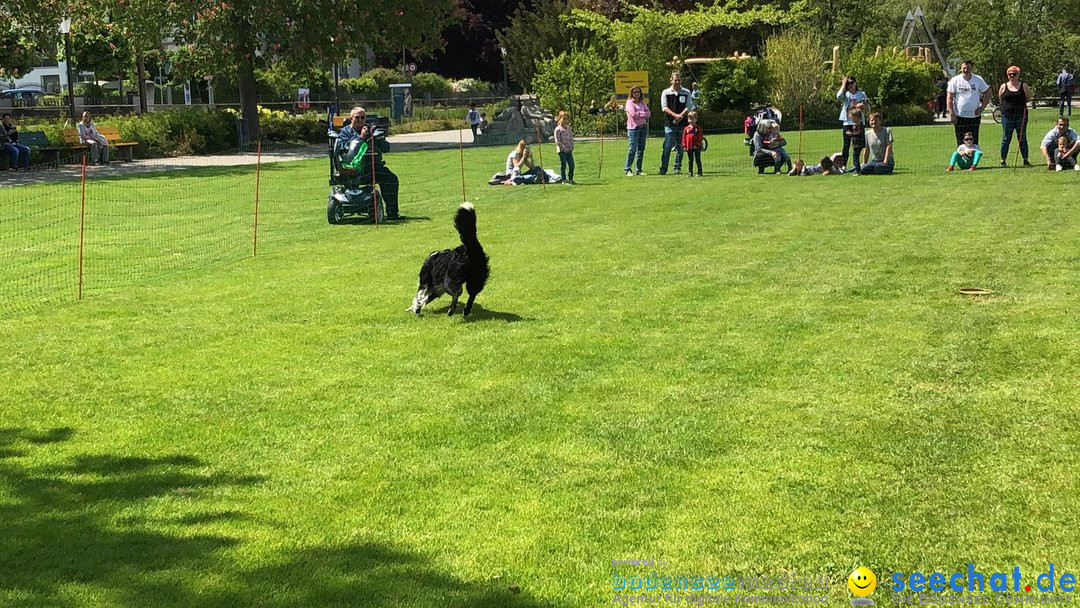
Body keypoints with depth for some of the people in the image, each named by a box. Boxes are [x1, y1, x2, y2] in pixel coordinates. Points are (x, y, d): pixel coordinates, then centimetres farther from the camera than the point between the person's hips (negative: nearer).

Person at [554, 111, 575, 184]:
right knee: (563, 165, -2)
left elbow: (571, 138, 15)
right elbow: (558, 141, -11)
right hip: (562, 150, -6)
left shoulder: (568, 128, 11)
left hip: (569, 150, 6)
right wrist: (564, 148, -14)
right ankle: (564, 180, 4)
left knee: (571, 165, 2)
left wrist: (571, 147, 2)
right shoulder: (558, 129, -8)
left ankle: (570, 179, 14)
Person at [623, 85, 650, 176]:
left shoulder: (642, 103, 16)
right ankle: (628, 170, -4)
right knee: (632, 149, -9)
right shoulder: (629, 102, -1)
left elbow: (648, 113, 6)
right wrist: (643, 113, -3)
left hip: (643, 127, 6)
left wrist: (639, 114, -8)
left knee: (641, 149, 5)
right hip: (633, 128, -6)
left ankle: (639, 170, 9)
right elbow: (633, 114, -14)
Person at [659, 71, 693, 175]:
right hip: (669, 124, -2)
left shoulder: (686, 93, 9)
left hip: (682, 124, 2)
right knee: (667, 147, -7)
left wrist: (680, 117, -13)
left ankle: (678, 168, 12)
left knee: (680, 147, 4)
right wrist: (675, 115, -16)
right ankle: (663, 169, -4)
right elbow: (664, 108, -1)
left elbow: (688, 107, 3)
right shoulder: (666, 92, 7)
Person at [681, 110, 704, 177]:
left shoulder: (698, 128, 1)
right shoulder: (686, 129, 6)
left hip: (696, 147, -2)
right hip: (689, 147, 3)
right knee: (690, 160, 8)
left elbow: (700, 136, -3)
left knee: (697, 160, 3)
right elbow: (684, 138, 7)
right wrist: (684, 145, -1)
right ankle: (690, 172, 12)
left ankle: (699, 172, 8)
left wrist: (698, 143, -12)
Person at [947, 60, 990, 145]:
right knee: (961, 144, 3)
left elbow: (988, 93, 10)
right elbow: (949, 98, -2)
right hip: (959, 117, -1)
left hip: (974, 116, 1)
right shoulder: (955, 80, -2)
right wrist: (951, 114, -9)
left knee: (974, 143, 4)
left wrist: (982, 107, -2)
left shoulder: (978, 80, 1)